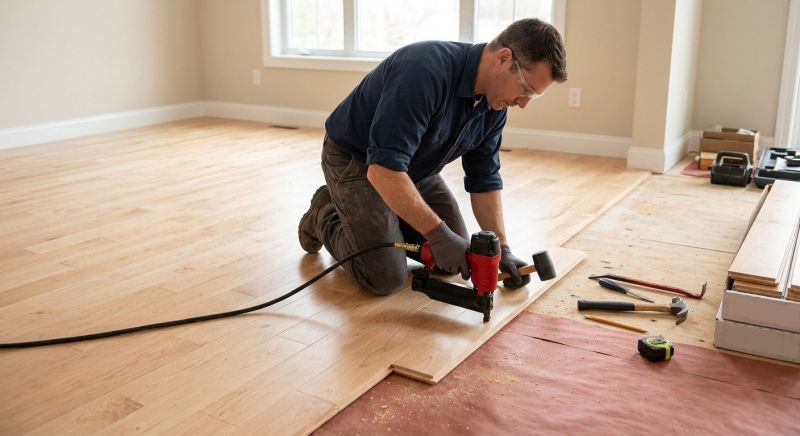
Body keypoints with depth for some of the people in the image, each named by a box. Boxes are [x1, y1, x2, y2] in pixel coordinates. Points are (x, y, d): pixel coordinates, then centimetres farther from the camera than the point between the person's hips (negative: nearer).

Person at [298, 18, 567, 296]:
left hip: (415, 167, 8)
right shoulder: (425, 71, -36)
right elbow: (383, 169, -40)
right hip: (356, 161, -7)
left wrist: (502, 248, -8)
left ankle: (386, 219, 24)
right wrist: (438, 233, -37)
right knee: (386, 277, -14)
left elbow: (484, 180, 0)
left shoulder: (494, 107, -10)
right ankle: (325, 216, 12)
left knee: (457, 256, 5)